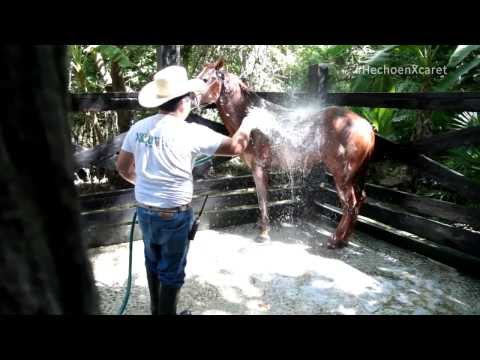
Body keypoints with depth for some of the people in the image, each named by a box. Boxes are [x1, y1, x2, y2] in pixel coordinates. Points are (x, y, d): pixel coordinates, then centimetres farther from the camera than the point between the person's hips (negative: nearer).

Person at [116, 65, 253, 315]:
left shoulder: (138, 128, -1)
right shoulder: (191, 132, -18)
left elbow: (122, 167, 8)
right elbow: (235, 147, -13)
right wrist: (247, 124, 6)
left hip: (144, 210, 6)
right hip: (174, 215, -6)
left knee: (153, 262, 26)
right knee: (172, 271, 13)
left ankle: (155, 309, 46)